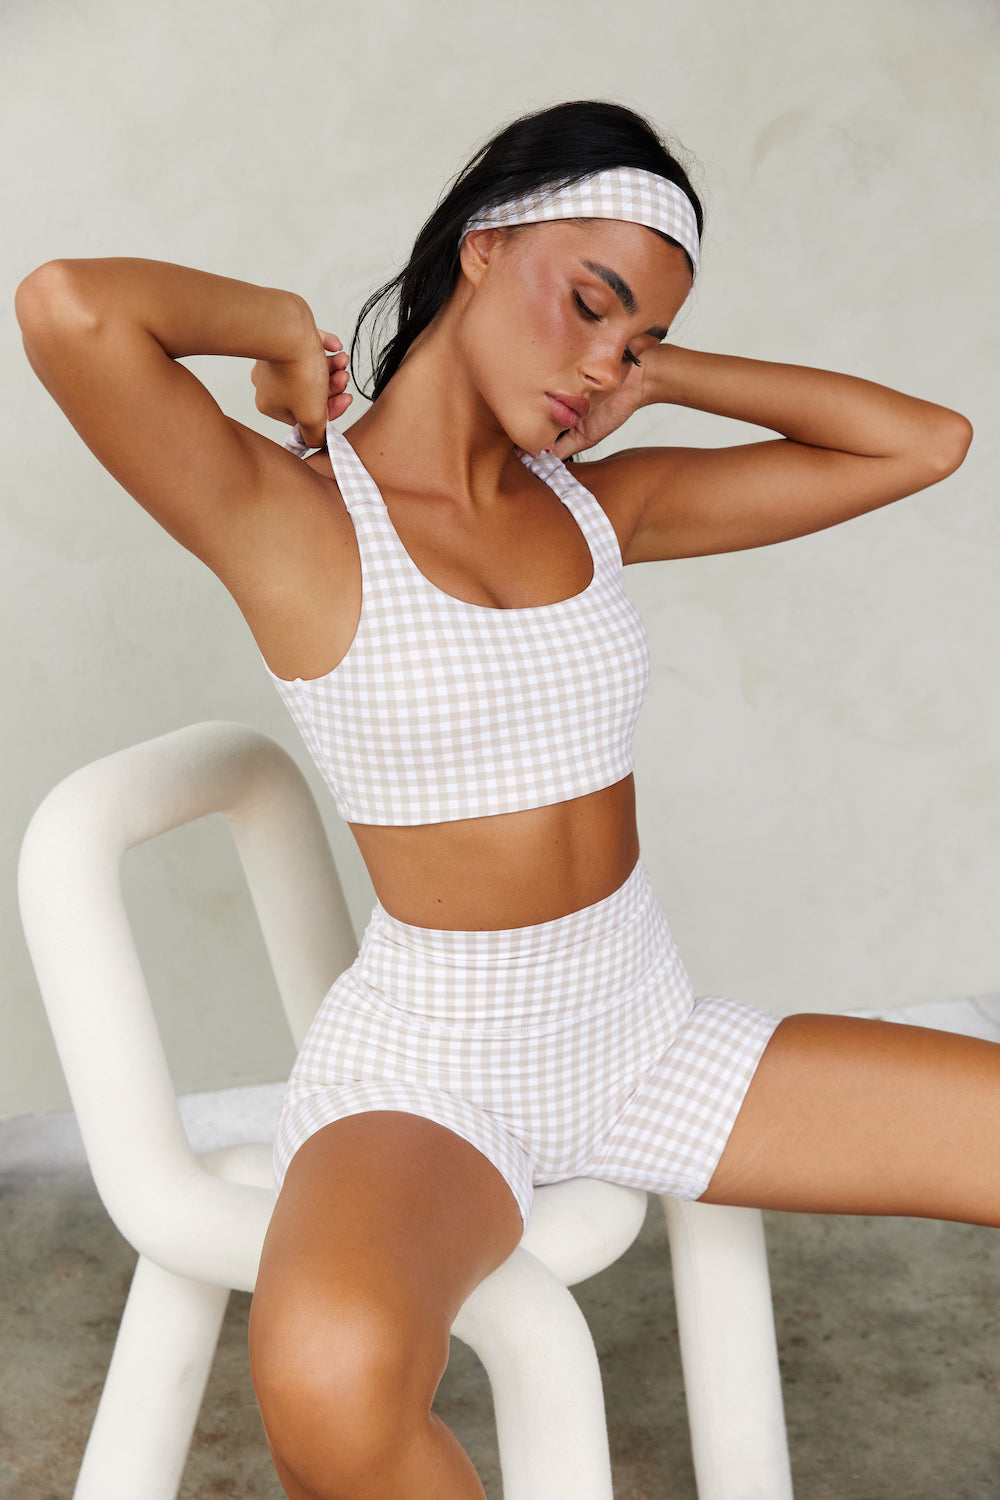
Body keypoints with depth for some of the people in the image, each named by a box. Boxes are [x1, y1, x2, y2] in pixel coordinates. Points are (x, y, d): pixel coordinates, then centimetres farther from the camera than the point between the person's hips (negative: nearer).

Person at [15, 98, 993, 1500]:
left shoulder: (598, 504, 6)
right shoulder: (290, 516, -10)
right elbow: (69, 308, -29)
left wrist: (658, 373, 3)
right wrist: (286, 323, -10)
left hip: (651, 1037, 6)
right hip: (429, 1068, -6)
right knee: (333, 1374, -39)